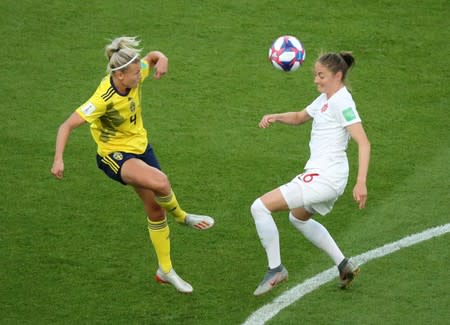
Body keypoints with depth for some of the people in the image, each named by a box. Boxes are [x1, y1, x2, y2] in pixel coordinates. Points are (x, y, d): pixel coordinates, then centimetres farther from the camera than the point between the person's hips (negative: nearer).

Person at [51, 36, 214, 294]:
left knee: (156, 209, 11)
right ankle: (181, 217, 0)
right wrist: (59, 159, -38)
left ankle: (166, 270, 27)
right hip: (115, 155, -7)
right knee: (160, 182, -33)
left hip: (140, 146, 7)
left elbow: (154, 57, 8)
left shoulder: (135, 77, -12)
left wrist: (162, 60, -16)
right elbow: (67, 125, -28)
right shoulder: (103, 100, -30)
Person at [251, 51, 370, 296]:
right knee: (298, 218, 34)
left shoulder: (342, 102, -15)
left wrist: (361, 182, -32)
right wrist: (275, 117, 8)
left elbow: (363, 143, -23)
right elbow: (300, 117, 30)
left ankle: (275, 269, -2)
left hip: (323, 177, -11)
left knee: (260, 207, -12)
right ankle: (344, 266, 32)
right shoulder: (326, 99, 14)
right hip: (323, 176, 11)